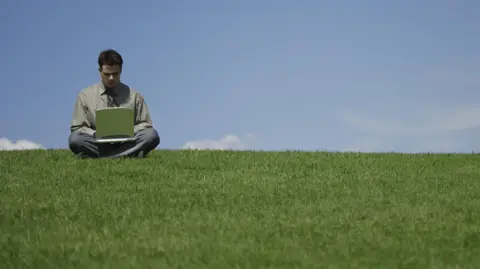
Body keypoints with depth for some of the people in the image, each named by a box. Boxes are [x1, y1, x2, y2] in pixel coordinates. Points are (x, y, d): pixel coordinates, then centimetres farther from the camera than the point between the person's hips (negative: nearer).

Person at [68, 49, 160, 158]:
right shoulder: (85, 96, 9)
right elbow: (77, 128, 8)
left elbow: (145, 124, 12)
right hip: (98, 143, -1)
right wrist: (96, 134, -12)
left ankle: (98, 157, -30)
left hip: (126, 143, 1)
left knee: (152, 134, -29)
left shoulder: (134, 96, 10)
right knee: (75, 139, -32)